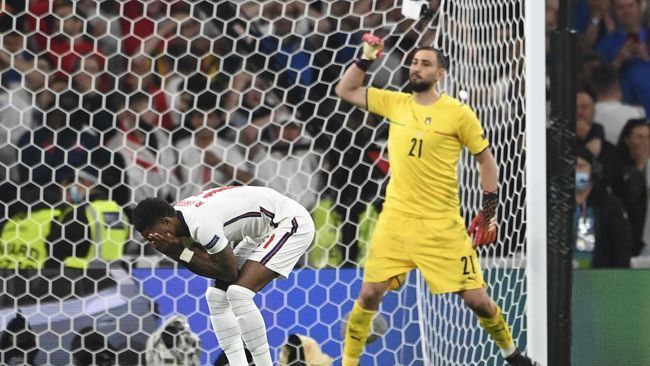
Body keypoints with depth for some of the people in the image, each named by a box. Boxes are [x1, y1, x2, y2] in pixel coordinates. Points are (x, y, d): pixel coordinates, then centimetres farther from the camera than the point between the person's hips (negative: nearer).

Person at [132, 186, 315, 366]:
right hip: (263, 231, 10)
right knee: (216, 296, 5)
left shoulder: (201, 224, -32)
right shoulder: (180, 217, -3)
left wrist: (181, 252, -22)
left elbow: (230, 272, -22)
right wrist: (176, 252, -16)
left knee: (239, 292, -23)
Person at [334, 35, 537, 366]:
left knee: (476, 298, -1)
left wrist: (490, 209, 1)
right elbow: (345, 91, 14)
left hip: (441, 225, -3)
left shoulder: (458, 114, -5)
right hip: (395, 220, 3)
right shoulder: (395, 103, 6)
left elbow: (485, 158, 3)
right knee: (369, 295, -4)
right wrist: (365, 59, 1)